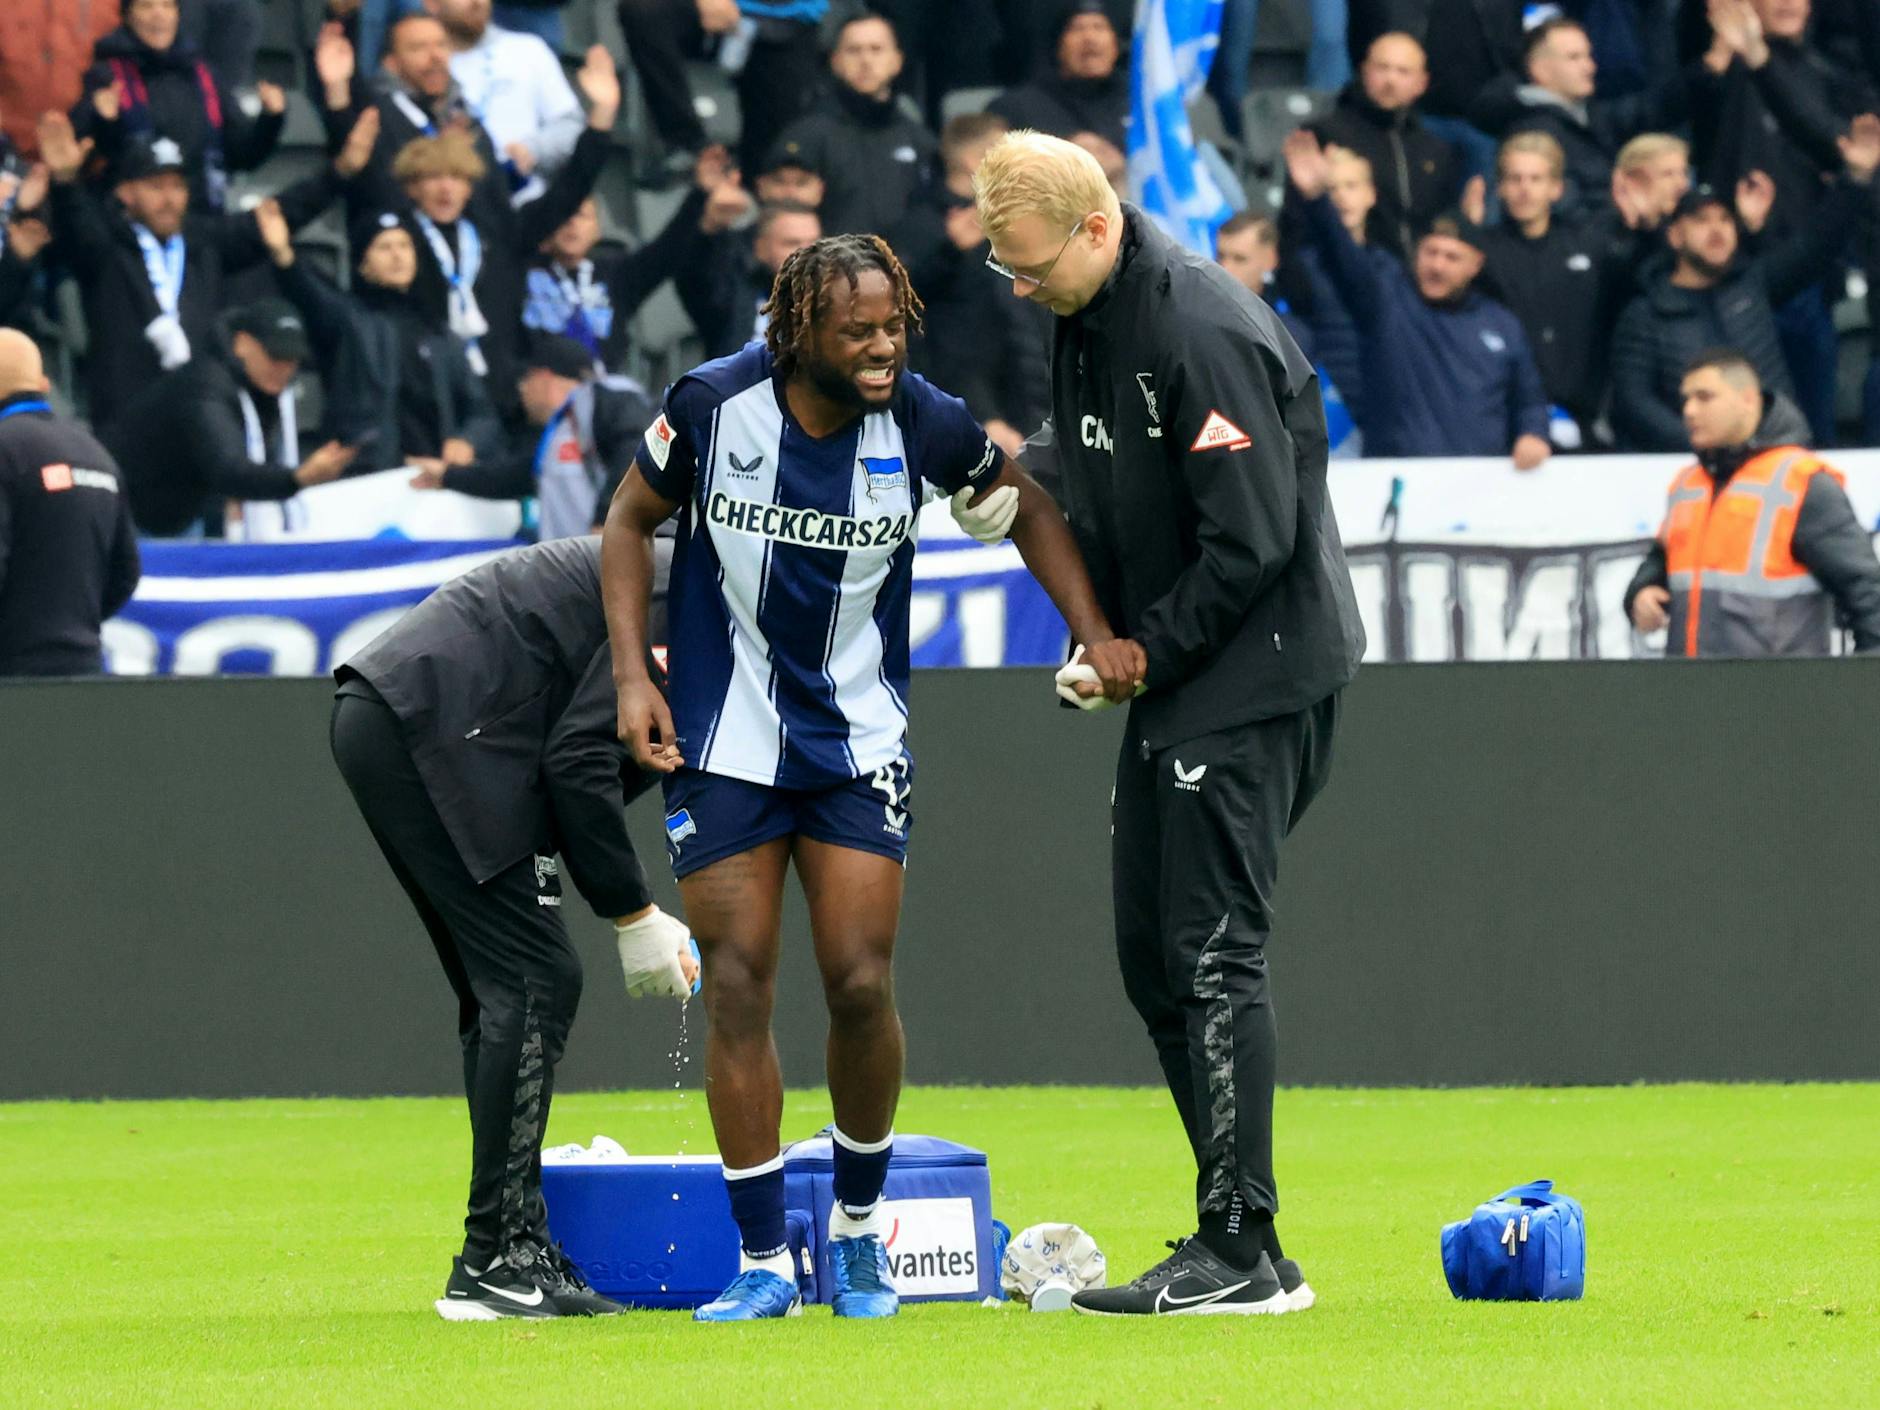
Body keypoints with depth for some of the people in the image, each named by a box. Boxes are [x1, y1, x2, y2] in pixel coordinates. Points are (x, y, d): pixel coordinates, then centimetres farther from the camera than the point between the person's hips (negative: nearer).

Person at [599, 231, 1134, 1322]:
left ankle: (860, 1223, 16)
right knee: (738, 992, -3)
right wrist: (633, 676, -6)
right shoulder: (716, 404, -14)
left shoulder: (921, 421, -12)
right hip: (723, 741, 0)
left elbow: (1026, 506, 6)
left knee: (862, 986, -7)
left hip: (860, 742, 0)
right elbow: (632, 521, 2)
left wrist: (1095, 634, -4)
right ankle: (765, 1263, 5)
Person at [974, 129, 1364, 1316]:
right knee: (1152, 952, 10)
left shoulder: (1204, 329, -21)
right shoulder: (1084, 320, 9)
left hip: (1257, 673, -10)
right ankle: (1235, 1231, 16)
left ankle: (1244, 1254, -9)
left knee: (1213, 953, -11)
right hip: (1173, 681, 10)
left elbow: (1253, 538, -23)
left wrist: (1151, 652, -13)